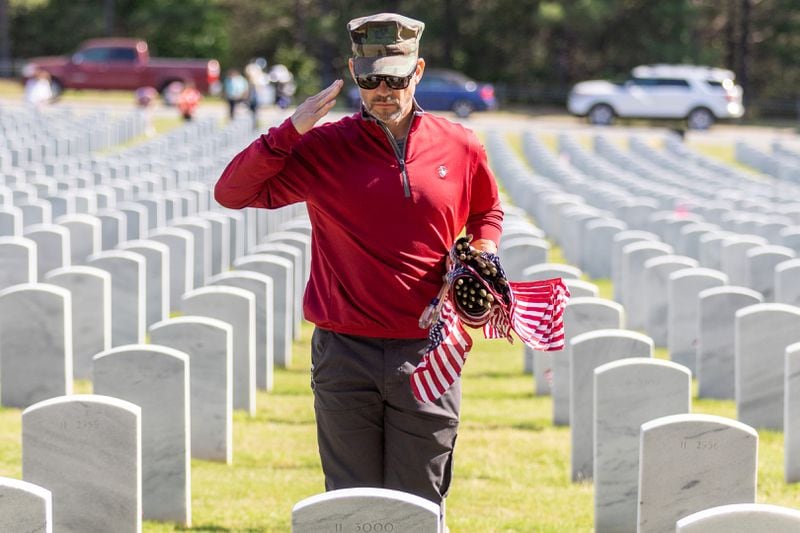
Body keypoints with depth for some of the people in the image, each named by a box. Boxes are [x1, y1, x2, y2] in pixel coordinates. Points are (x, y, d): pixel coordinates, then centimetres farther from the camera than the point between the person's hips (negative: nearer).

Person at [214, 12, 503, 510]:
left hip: (426, 355, 1)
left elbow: (488, 211, 24)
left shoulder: (461, 147, 5)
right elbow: (231, 192, -5)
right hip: (346, 354, -1)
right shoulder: (324, 147, 0)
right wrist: (291, 131, -14)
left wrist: (483, 252, 3)